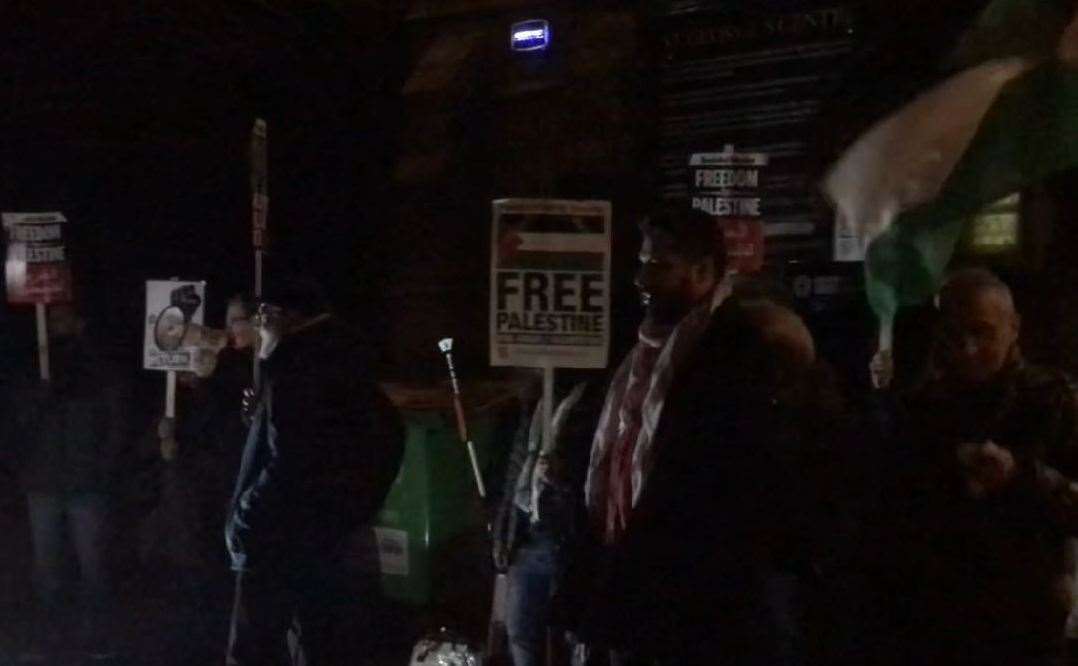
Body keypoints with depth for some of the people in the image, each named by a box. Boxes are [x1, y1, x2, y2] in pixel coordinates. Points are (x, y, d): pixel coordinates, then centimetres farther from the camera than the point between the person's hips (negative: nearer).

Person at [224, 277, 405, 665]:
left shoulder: (297, 370, -16)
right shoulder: (338, 361, 11)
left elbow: (286, 466, -24)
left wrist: (242, 523, -12)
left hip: (279, 541, -9)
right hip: (320, 535, 9)